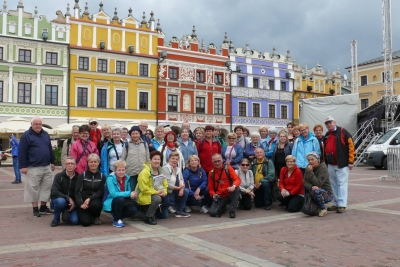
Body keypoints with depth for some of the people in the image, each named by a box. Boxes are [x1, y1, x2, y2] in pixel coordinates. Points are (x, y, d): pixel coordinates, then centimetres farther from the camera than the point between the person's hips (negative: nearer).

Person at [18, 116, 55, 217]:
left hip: (46, 167, 6)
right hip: (33, 168, -6)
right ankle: (35, 208, 10)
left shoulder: (45, 134, 13)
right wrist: (23, 166, -13)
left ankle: (43, 207, 17)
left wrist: (52, 162, 18)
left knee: (46, 187, 7)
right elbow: (22, 152, -9)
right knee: (33, 188, 0)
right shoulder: (26, 135, -6)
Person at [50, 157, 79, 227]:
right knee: (61, 201, -37)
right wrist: (68, 198, -24)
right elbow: (54, 192, -19)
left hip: (72, 204, 2)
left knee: (75, 221, -22)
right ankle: (56, 219, -7)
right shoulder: (59, 176, -8)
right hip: (57, 201, -2)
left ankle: (66, 214, 15)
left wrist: (74, 203, -15)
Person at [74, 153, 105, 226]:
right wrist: (81, 204, -20)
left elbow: (101, 192, -2)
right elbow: (77, 191, -4)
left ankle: (96, 217, -1)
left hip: (95, 199, 1)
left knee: (95, 204, -36)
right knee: (86, 222, -21)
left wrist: (89, 199, -17)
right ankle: (86, 215, 17)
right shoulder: (82, 175, 2)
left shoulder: (102, 176, 5)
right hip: (83, 201, -1)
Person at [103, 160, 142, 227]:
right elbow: (113, 194, -29)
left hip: (122, 203, 5)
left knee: (134, 210, -18)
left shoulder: (127, 178, 0)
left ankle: (117, 216, 9)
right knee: (120, 199, -35)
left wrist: (133, 194, -21)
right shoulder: (110, 179, -17)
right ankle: (116, 220, -14)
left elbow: (129, 191, 4)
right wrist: (129, 194, -32)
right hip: (110, 203, -5)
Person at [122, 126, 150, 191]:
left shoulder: (144, 144, 9)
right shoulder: (127, 145, 3)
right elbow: (122, 159, 6)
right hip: (131, 173, -2)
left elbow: (148, 158, 13)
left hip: (143, 172, 2)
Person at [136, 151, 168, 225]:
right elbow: (144, 188, -23)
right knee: (157, 198, -33)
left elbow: (165, 184, 9)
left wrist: (164, 192, -11)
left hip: (157, 194, 8)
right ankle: (148, 217, -15)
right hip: (145, 195, -8)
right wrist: (156, 192, -22)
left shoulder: (160, 171, 8)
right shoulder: (145, 172, -19)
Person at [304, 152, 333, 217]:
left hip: (326, 194, -7)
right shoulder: (308, 168, 3)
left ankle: (323, 209, -10)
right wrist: (311, 187, -24)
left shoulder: (323, 168, -15)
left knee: (316, 191, -36)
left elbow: (318, 183, -24)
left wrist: (310, 172, -26)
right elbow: (305, 182, -3)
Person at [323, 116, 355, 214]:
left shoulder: (342, 132, -5)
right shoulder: (326, 136, 16)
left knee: (342, 184, -5)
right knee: (334, 185, 11)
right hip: (330, 165, 7)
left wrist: (351, 161, -12)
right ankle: (336, 204, 18)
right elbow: (324, 149, 23)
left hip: (342, 164, -7)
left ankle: (342, 205, -3)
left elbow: (350, 146, -9)